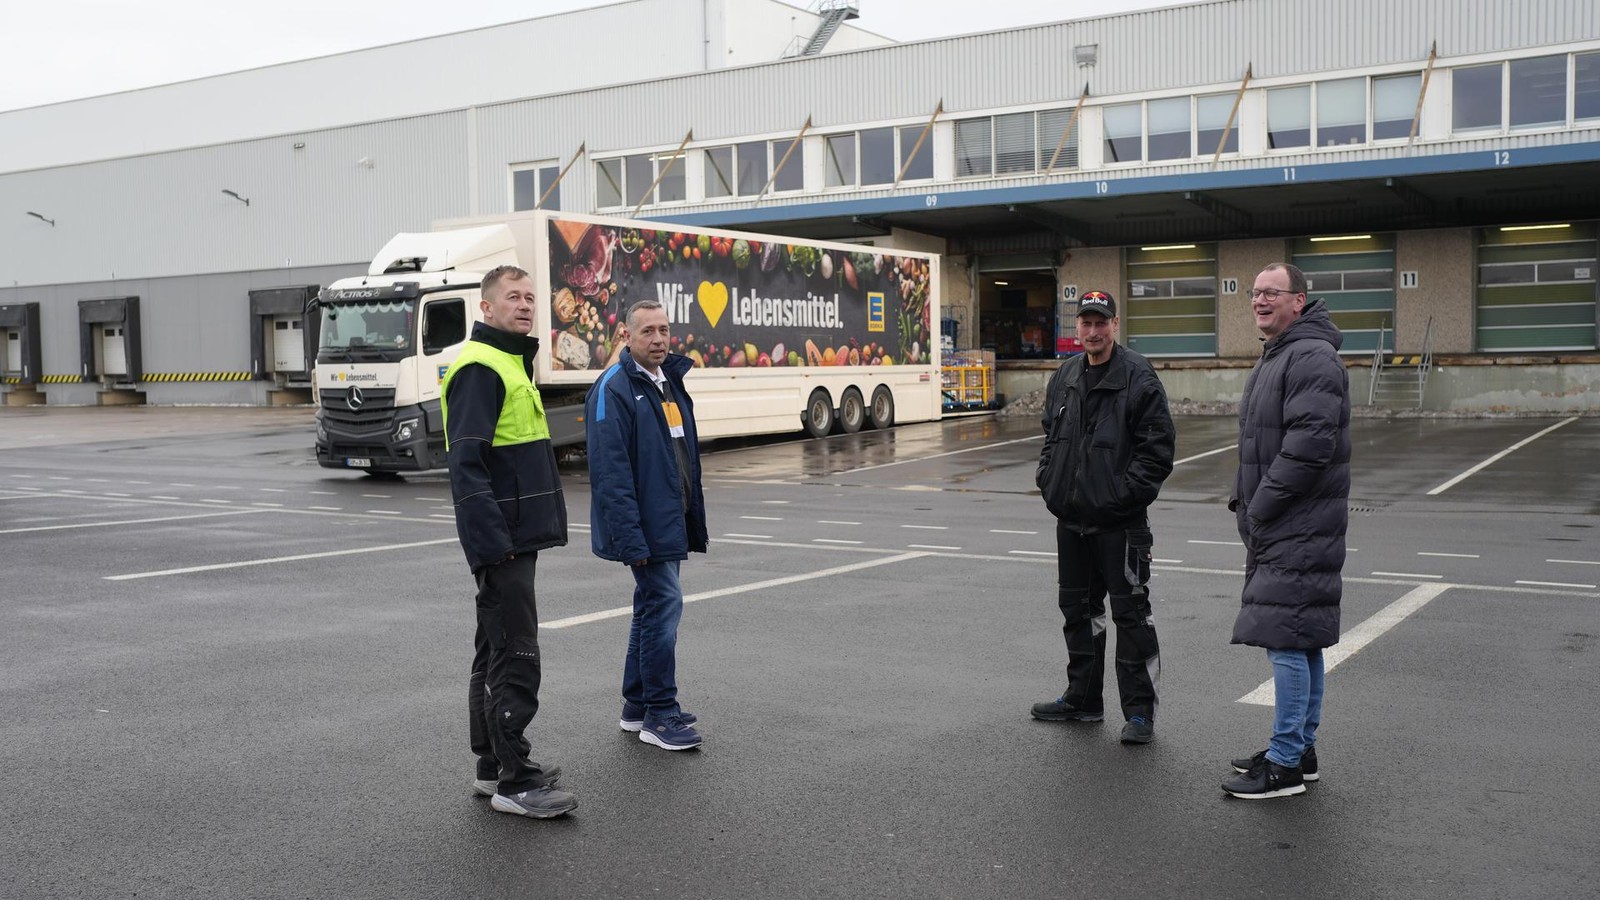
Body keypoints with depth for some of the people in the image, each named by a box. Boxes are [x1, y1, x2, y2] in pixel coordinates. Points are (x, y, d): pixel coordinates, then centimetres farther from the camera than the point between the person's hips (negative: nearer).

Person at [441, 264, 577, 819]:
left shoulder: (511, 363, 18)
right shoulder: (479, 368, -14)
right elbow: (466, 462, -22)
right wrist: (493, 539, -25)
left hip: (514, 536, 10)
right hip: (502, 541, -10)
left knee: (495, 652, 15)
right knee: (516, 657, -7)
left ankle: (492, 765, 25)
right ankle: (515, 783, -1)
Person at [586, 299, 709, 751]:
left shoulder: (669, 380, 13)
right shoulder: (615, 388, -15)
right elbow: (610, 470, -20)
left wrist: (692, 519, 16)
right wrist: (630, 538, -24)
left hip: (669, 520, 9)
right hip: (645, 525, -9)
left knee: (654, 605, 15)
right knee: (663, 604, -8)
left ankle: (637, 705, 26)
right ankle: (660, 715, 1)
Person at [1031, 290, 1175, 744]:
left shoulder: (1138, 377, -10)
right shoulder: (1064, 377, 11)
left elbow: (1158, 447, -13)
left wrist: (1126, 492, -18)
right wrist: (1048, 481, 8)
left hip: (1120, 520, -7)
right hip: (1071, 519, 7)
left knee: (1130, 613, -1)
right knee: (1078, 609, 16)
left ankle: (1139, 711, 8)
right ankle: (1083, 699, 30)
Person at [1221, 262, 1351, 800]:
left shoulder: (1311, 358, -15)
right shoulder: (1274, 358, 19)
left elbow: (1309, 446, -23)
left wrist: (1261, 507, -17)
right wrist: (1247, 503, 14)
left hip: (1300, 531, -11)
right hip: (1279, 530, 11)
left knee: (1287, 639, -8)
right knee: (1302, 643, 15)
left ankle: (1285, 764, -2)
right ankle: (1300, 750, 24)